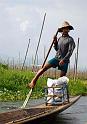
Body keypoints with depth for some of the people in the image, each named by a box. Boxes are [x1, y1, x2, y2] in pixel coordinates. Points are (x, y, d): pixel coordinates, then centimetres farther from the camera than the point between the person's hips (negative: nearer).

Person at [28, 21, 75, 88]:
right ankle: (33, 81, -10)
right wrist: (55, 42, 3)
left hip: (64, 61, -4)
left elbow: (70, 52, -12)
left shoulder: (70, 40, -4)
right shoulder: (60, 38, 13)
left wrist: (63, 60, -22)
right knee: (44, 68, -12)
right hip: (57, 58, 4)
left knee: (62, 77, -1)